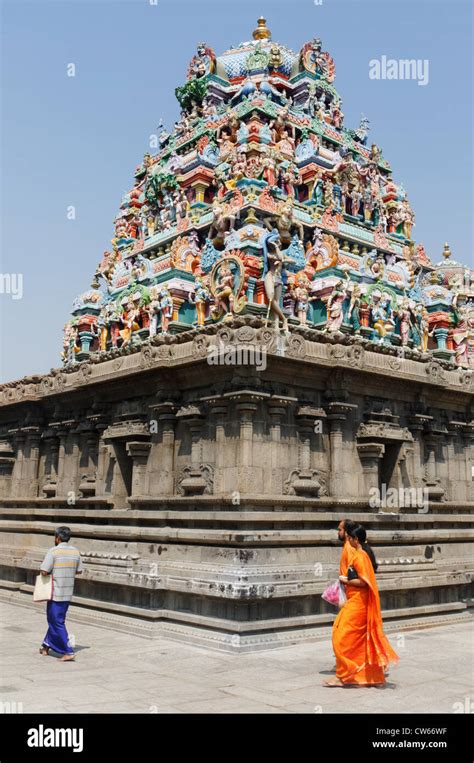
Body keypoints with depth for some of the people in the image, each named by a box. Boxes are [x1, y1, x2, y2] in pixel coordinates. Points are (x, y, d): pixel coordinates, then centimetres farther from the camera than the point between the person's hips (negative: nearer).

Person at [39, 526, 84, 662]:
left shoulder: (53, 551, -15)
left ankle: (68, 652, -5)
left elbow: (44, 571, -18)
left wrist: (51, 571, 2)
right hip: (68, 593, 7)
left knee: (57, 623, -1)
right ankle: (46, 645, 32)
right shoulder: (75, 551, 4)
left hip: (56, 593, -7)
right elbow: (79, 571, 10)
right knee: (55, 620, 21)